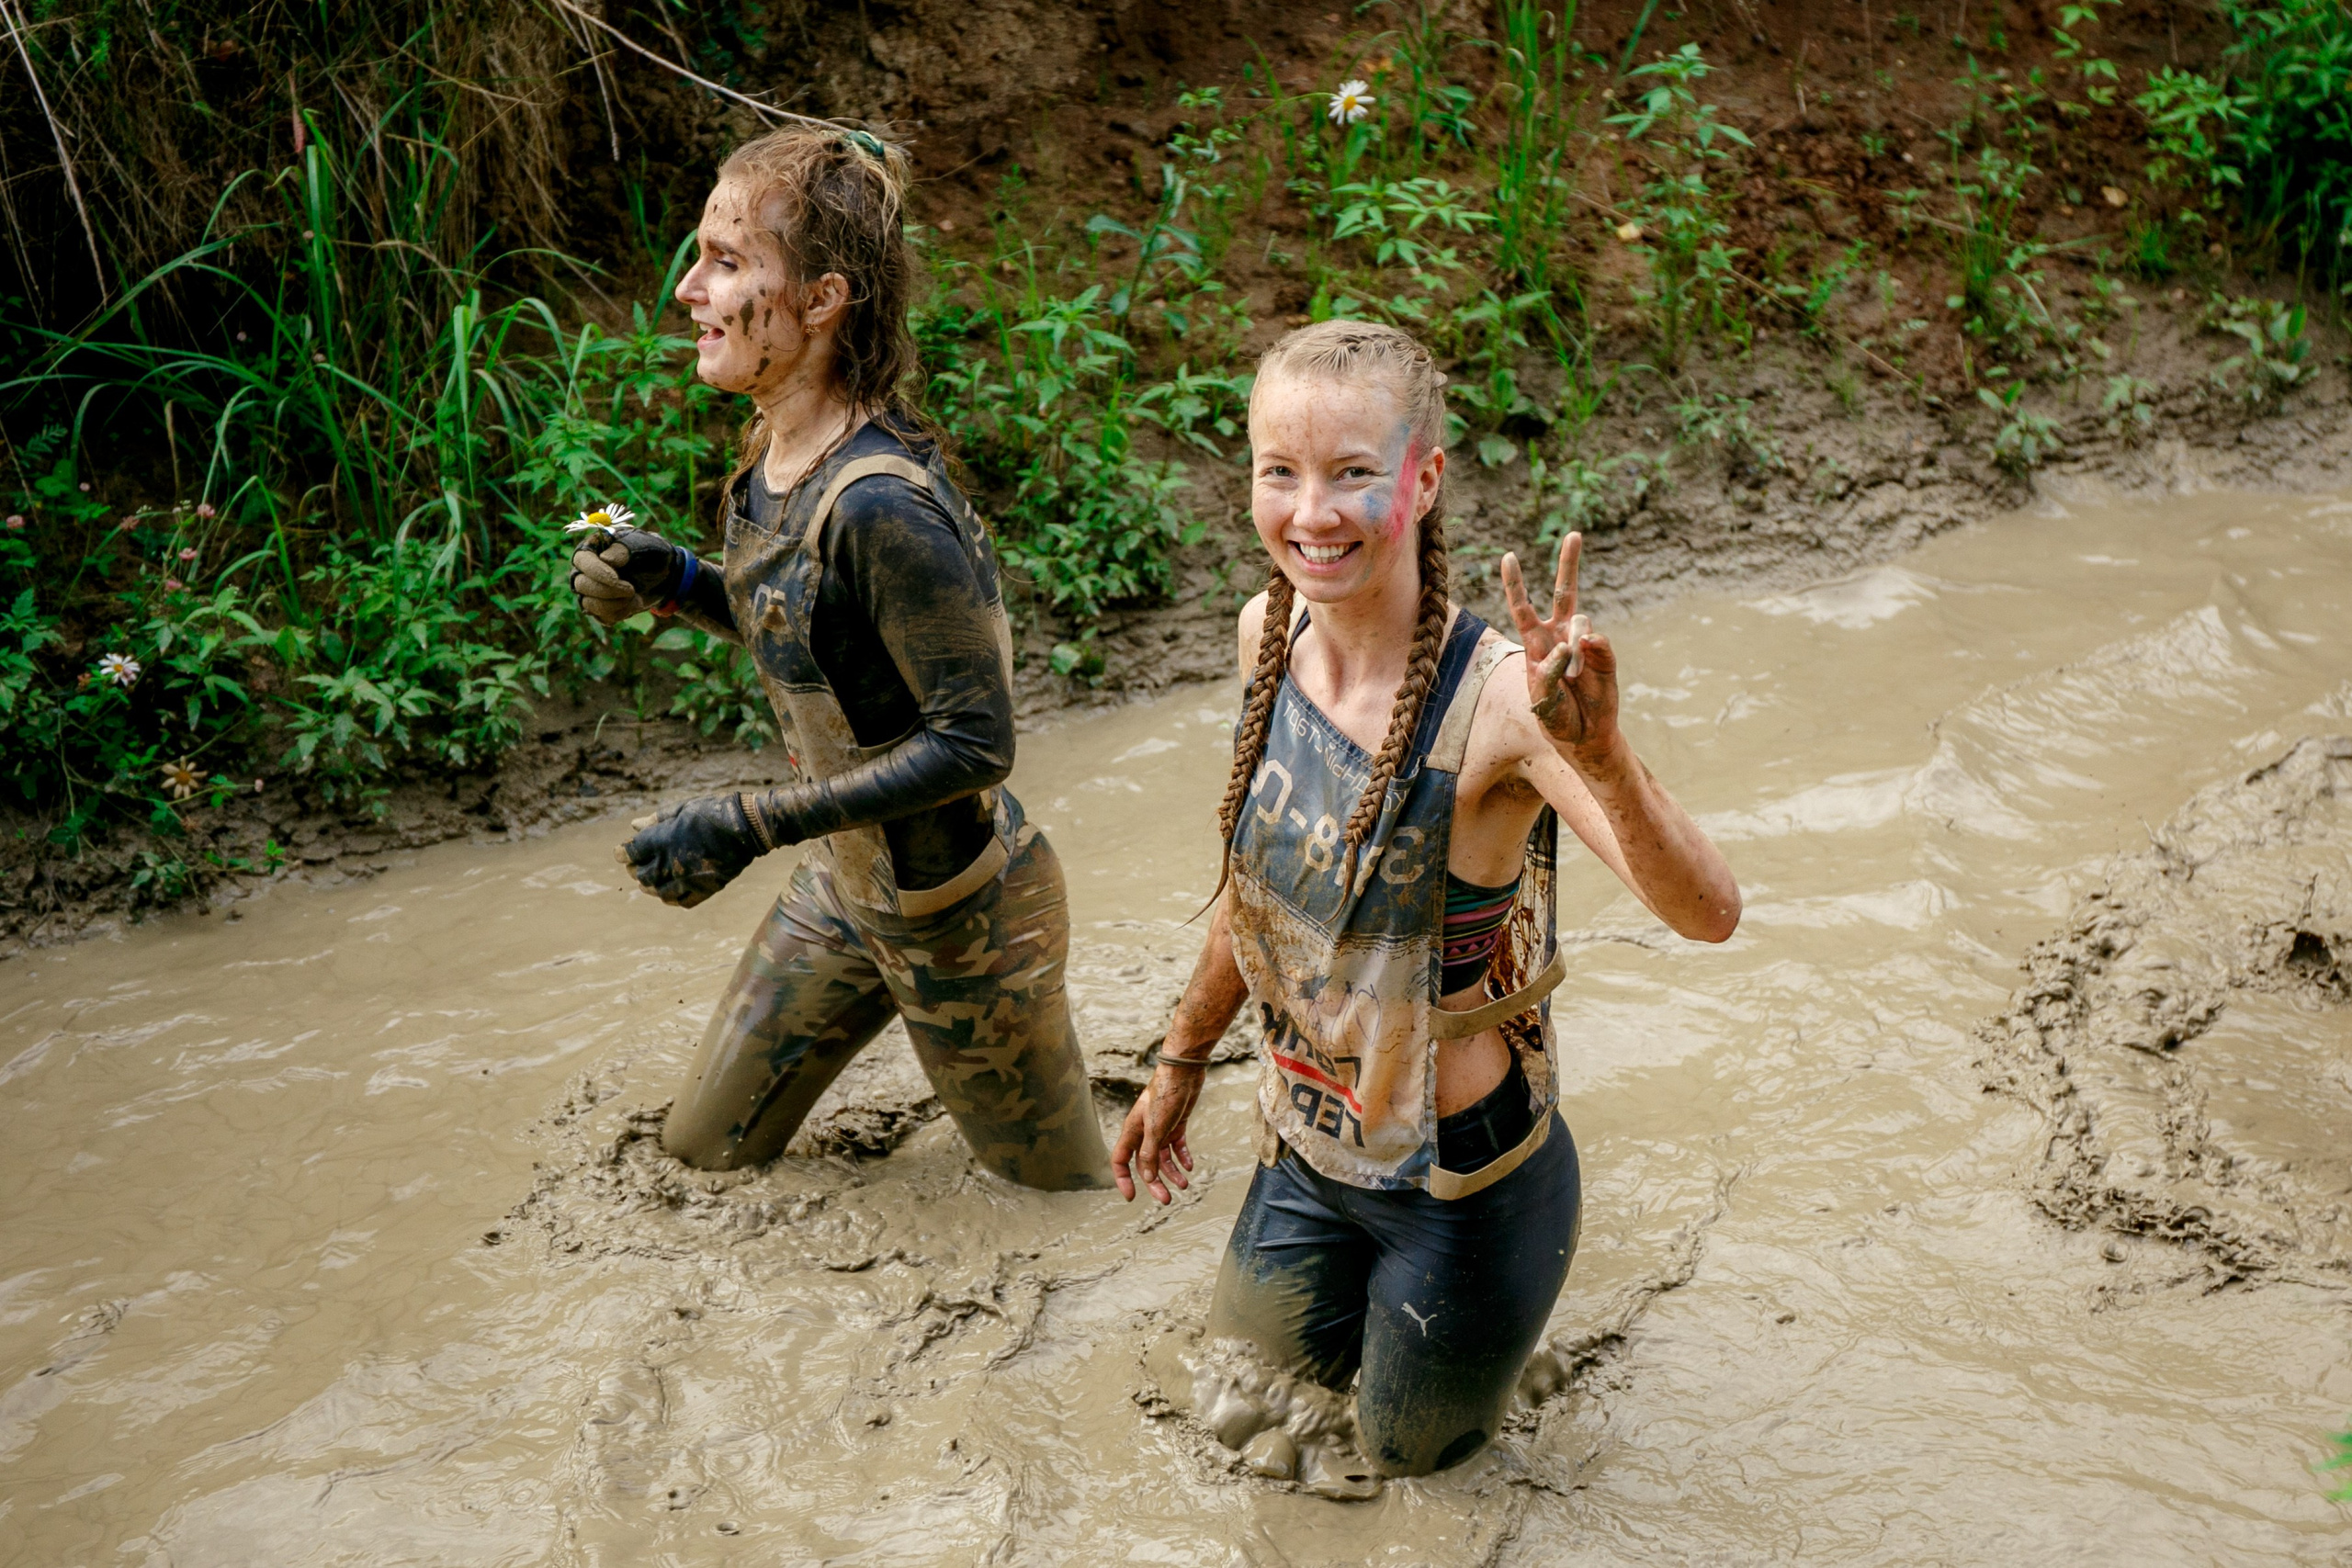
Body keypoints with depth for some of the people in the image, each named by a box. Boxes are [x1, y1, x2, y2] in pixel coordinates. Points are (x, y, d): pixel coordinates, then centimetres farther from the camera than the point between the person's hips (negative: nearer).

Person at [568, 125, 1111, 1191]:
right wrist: (674, 583, -7)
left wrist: (748, 824, -30)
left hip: (959, 914, -8)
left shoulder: (880, 505, -33)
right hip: (844, 886, 8)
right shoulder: (774, 455, -5)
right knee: (706, 1147, 24)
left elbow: (974, 740, -30)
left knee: (1062, 1192, 14)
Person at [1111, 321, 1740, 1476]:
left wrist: (1602, 756, -60)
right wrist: (1182, 1062, 16)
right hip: (1303, 1152, 6)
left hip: (1461, 1185, -5)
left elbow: (1708, 914, -42)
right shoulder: (1269, 634, -11)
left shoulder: (1496, 696, -31)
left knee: (1412, 1452, 22)